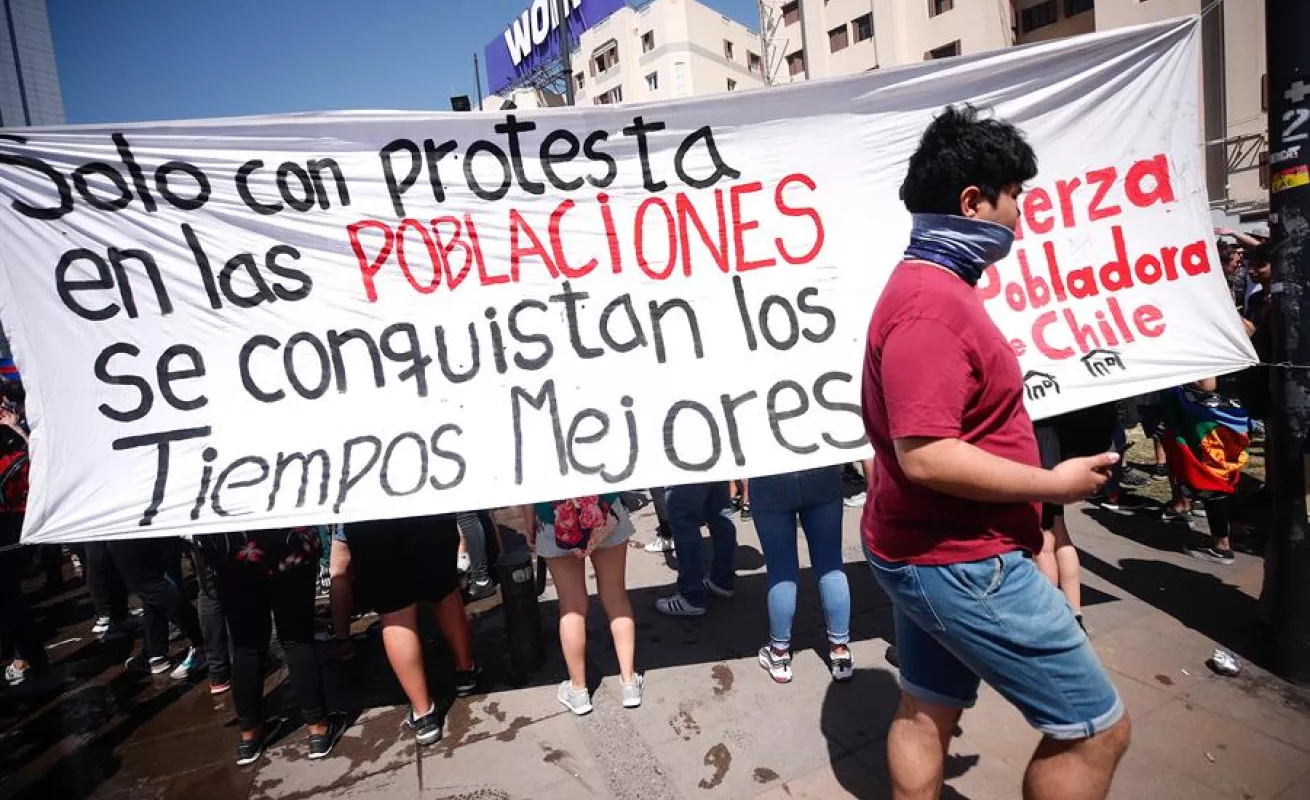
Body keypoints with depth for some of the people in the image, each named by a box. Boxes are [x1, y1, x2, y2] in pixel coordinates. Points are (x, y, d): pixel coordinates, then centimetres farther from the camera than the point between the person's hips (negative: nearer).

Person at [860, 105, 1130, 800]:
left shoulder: (928, 286, 12)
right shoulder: (932, 302, -22)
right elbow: (927, 456, -29)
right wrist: (1054, 484, -17)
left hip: (929, 551, 10)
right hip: (960, 561, -10)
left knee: (926, 711, 21)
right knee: (1095, 728, 6)